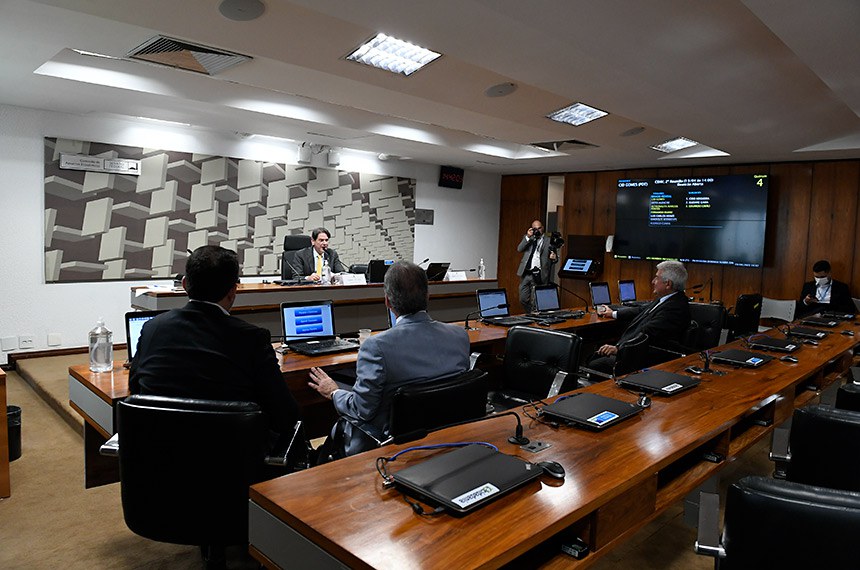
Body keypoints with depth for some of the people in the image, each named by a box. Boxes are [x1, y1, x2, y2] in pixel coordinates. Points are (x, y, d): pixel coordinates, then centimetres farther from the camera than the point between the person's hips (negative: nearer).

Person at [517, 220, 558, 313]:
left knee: (534, 301, -4)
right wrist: (528, 237, -10)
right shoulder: (527, 238, 14)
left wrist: (554, 258, -18)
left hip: (538, 276, -3)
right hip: (525, 274, 3)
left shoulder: (549, 241, 7)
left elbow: (554, 258, 6)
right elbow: (519, 249, -2)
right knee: (523, 299, 6)